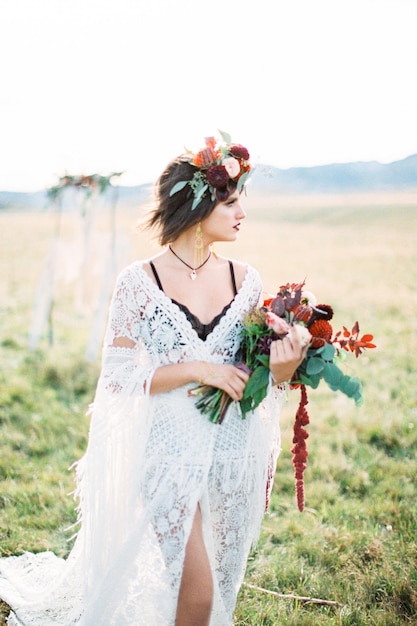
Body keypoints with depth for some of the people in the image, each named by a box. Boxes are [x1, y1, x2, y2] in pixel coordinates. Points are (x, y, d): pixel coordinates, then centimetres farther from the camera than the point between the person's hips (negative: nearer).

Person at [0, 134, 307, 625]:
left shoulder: (245, 279, 1)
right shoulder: (139, 283, -10)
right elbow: (118, 377, -9)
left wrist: (281, 372, -13)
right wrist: (197, 369, -18)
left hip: (234, 451, 4)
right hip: (170, 451, -4)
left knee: (224, 581, 17)